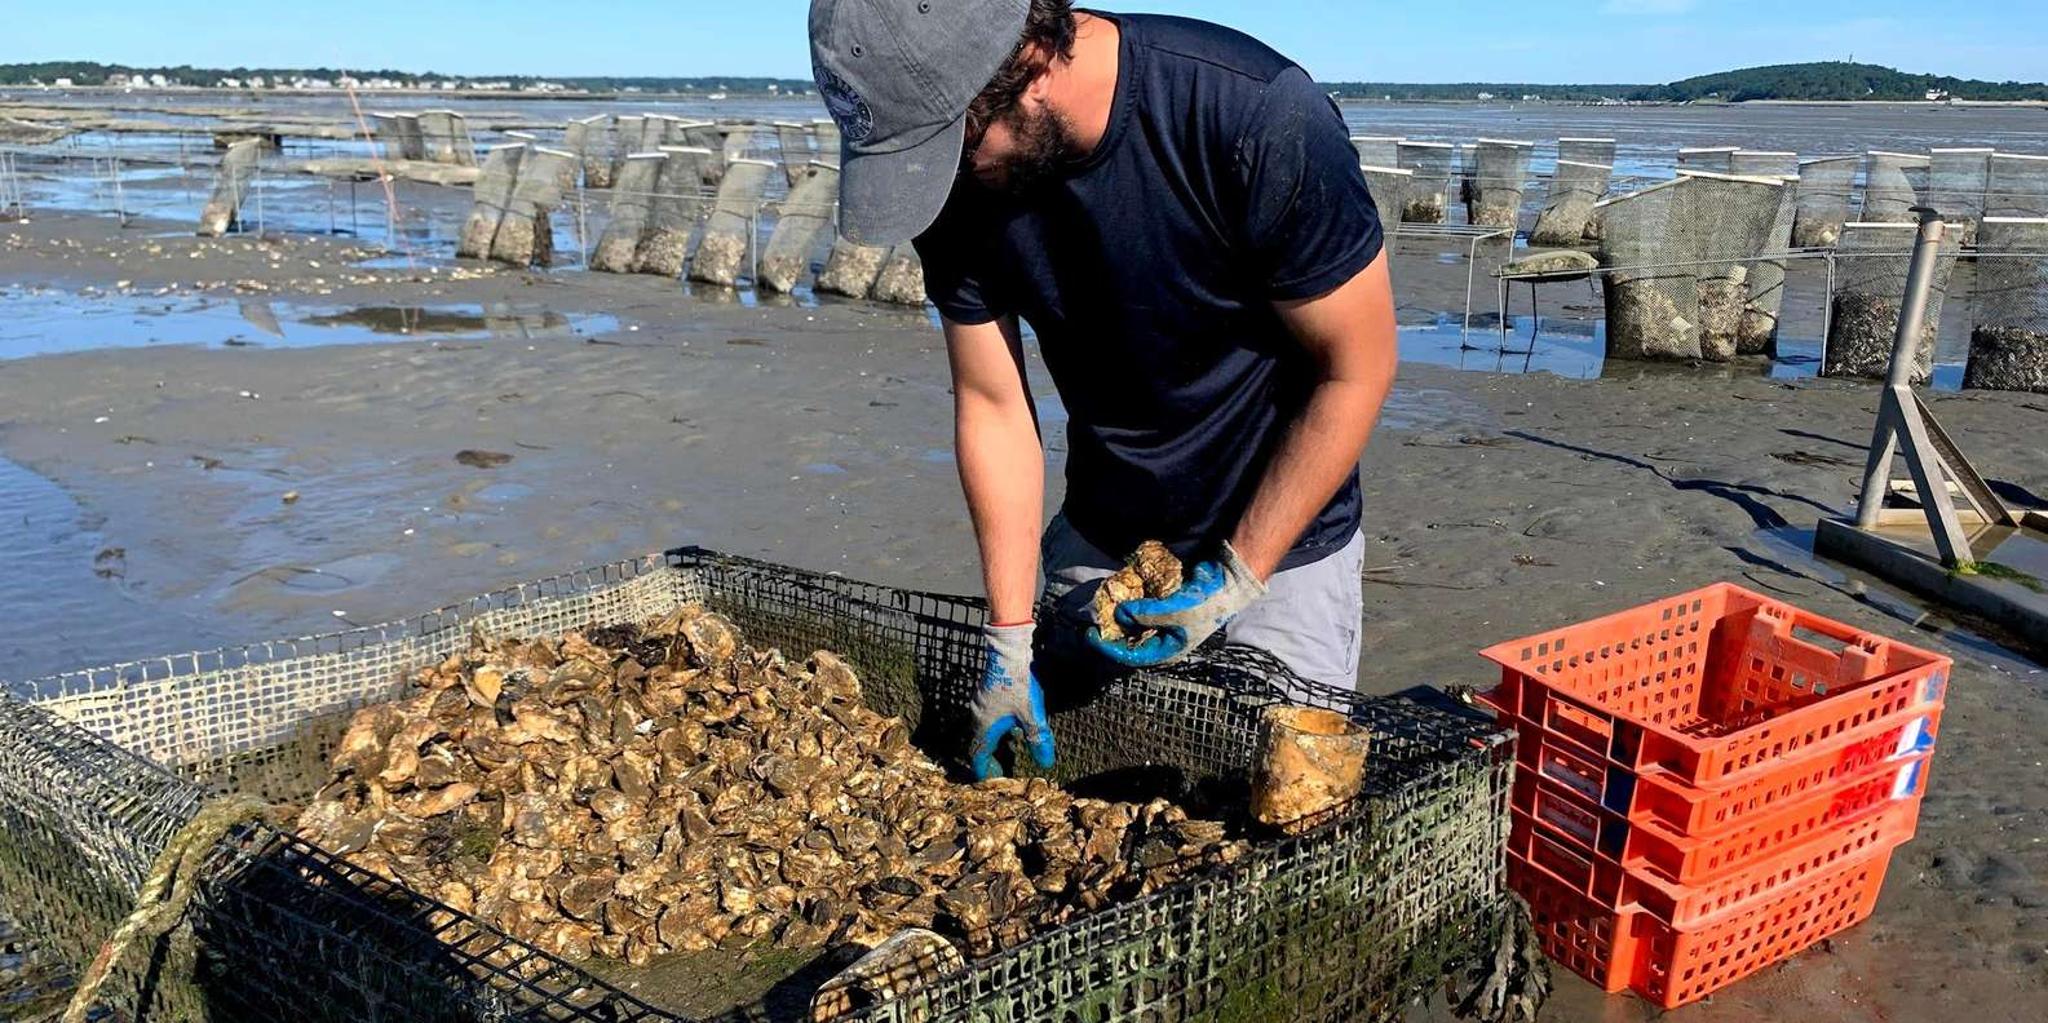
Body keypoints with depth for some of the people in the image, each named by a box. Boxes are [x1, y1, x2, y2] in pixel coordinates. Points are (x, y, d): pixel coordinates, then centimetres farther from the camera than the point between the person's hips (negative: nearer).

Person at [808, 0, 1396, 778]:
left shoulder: (1260, 118, -29)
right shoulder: (957, 181, -15)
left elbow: (1358, 366, -19)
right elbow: (993, 406, -9)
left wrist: (1240, 578, -19)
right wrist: (1010, 645, -11)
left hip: (1277, 538, -3)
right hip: (1099, 533, 4)